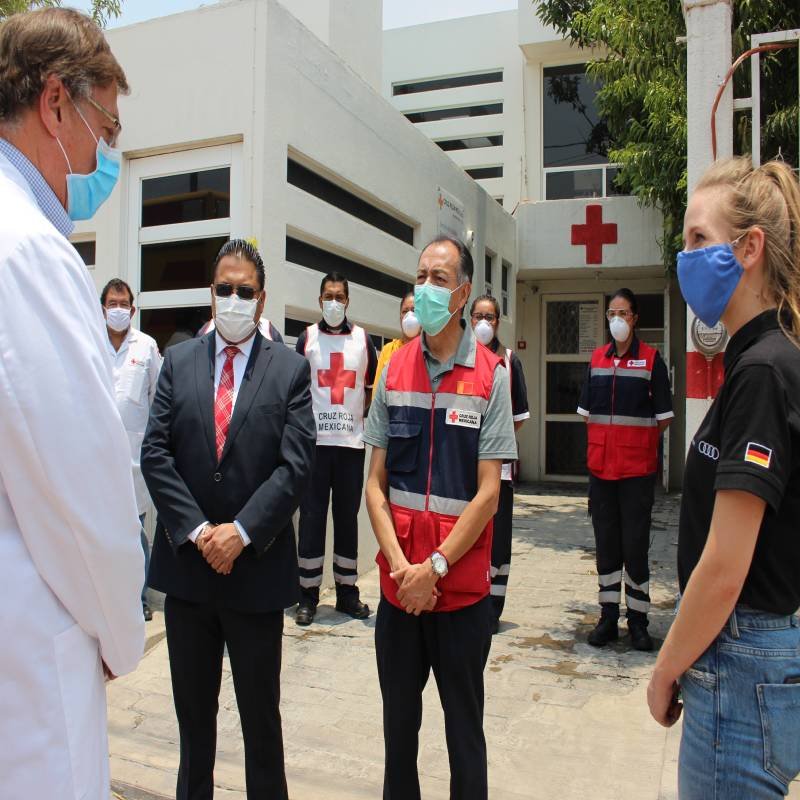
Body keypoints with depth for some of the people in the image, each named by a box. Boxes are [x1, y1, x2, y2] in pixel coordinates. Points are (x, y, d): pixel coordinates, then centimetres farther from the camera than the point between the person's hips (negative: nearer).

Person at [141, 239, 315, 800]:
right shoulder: (178, 361, 4)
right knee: (193, 709, 19)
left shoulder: (291, 369, -2)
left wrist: (241, 532, -15)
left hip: (257, 566, -2)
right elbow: (156, 454, -2)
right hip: (186, 562, 3)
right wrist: (198, 531, -11)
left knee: (261, 712, 13)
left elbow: (296, 465, -10)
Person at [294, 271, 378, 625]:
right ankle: (308, 594, 11)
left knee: (348, 516, 8)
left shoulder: (363, 339, 8)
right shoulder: (307, 338, 6)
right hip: (314, 441, -1)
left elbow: (372, 387, 16)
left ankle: (347, 592, 19)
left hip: (351, 441, 1)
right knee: (311, 516, 1)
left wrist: (361, 417, 4)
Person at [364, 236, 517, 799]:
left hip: (461, 587, -3)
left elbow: (488, 494, -10)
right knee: (398, 723, 18)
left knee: (464, 731, 14)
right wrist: (399, 563, -9)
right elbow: (376, 482, 2)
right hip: (397, 585, 3)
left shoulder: (490, 375, -8)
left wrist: (435, 568, -13)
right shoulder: (394, 370, 2)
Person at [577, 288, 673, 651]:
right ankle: (608, 617, 21)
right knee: (606, 543, 10)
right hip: (600, 466, 4)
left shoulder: (651, 359, -3)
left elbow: (663, 417, -2)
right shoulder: (597, 359, 9)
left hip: (638, 468, -4)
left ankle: (638, 621, 13)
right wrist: (605, 441, 5)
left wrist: (638, 442, -3)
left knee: (635, 545, 0)